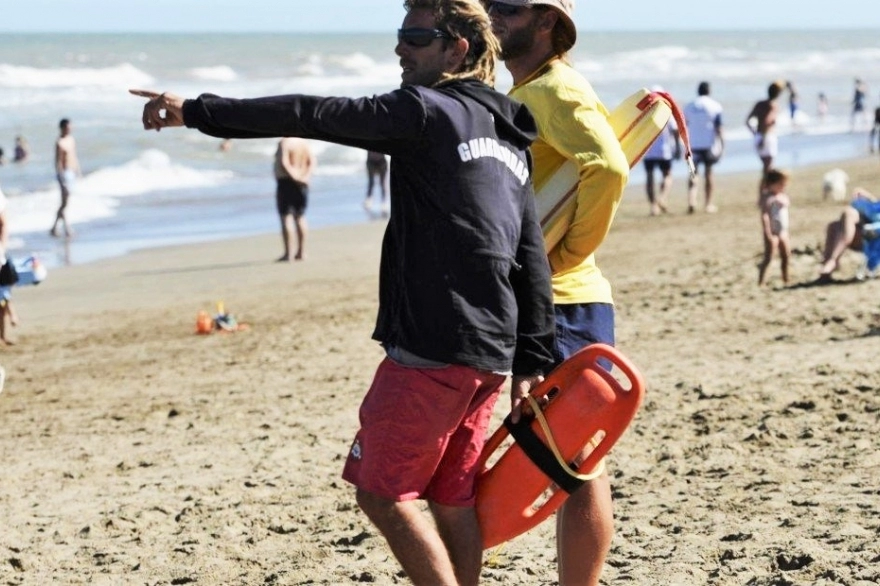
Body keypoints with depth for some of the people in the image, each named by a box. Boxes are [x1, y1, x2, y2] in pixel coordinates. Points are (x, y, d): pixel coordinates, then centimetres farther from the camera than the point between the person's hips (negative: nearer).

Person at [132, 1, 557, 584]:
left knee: (383, 491, 0)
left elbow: (314, 116, -14)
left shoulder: (428, 111, -8)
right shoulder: (510, 138, 18)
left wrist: (199, 111, -12)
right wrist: (533, 362, 17)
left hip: (432, 349, -9)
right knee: (453, 502, 12)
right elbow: (532, 256, 17)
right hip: (490, 354, 9)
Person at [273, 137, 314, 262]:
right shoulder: (304, 143, 8)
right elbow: (312, 161, 4)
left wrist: (293, 176, -21)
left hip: (286, 181, -7)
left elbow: (283, 162, -24)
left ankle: (288, 253, -9)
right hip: (301, 185, 7)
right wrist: (306, 176, -6)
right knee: (300, 217, 15)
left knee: (286, 218, -5)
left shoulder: (284, 143, -13)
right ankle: (300, 252, 16)